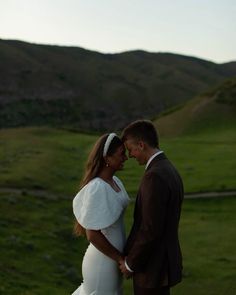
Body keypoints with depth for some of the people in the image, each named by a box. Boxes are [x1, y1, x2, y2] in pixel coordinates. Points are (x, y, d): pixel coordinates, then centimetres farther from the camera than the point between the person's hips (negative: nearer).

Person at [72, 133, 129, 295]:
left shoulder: (114, 181, 3)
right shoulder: (97, 188, -26)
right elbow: (93, 234, -25)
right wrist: (121, 259, -16)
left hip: (110, 258, 8)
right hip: (104, 262, -8)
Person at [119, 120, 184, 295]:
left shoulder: (155, 176, -24)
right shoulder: (170, 172, 10)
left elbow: (151, 230, -26)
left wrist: (130, 263, -12)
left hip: (152, 267, -10)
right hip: (164, 261, 10)